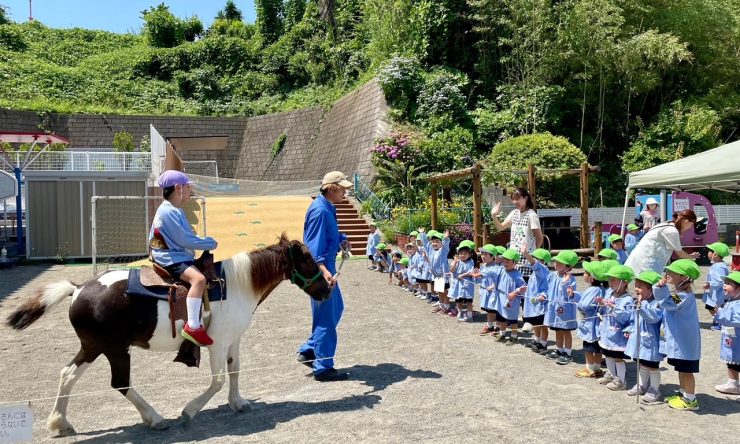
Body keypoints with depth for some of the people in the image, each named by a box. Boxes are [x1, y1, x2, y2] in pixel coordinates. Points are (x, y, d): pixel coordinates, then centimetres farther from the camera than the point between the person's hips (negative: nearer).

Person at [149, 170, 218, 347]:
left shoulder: (176, 211, 16)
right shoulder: (168, 212, -16)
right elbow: (184, 240, -19)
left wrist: (206, 242, 6)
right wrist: (209, 243, -10)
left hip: (181, 256, 11)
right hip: (171, 259, -11)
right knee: (198, 278, -33)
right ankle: (193, 327, -36)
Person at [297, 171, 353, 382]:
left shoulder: (327, 208, 11)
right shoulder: (320, 210, -20)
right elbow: (314, 245, -28)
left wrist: (341, 239, 9)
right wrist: (324, 271, -40)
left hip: (326, 266, 11)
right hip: (320, 268, -11)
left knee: (336, 308, 21)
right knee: (325, 317, -2)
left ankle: (308, 351, 28)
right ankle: (323, 368, 9)